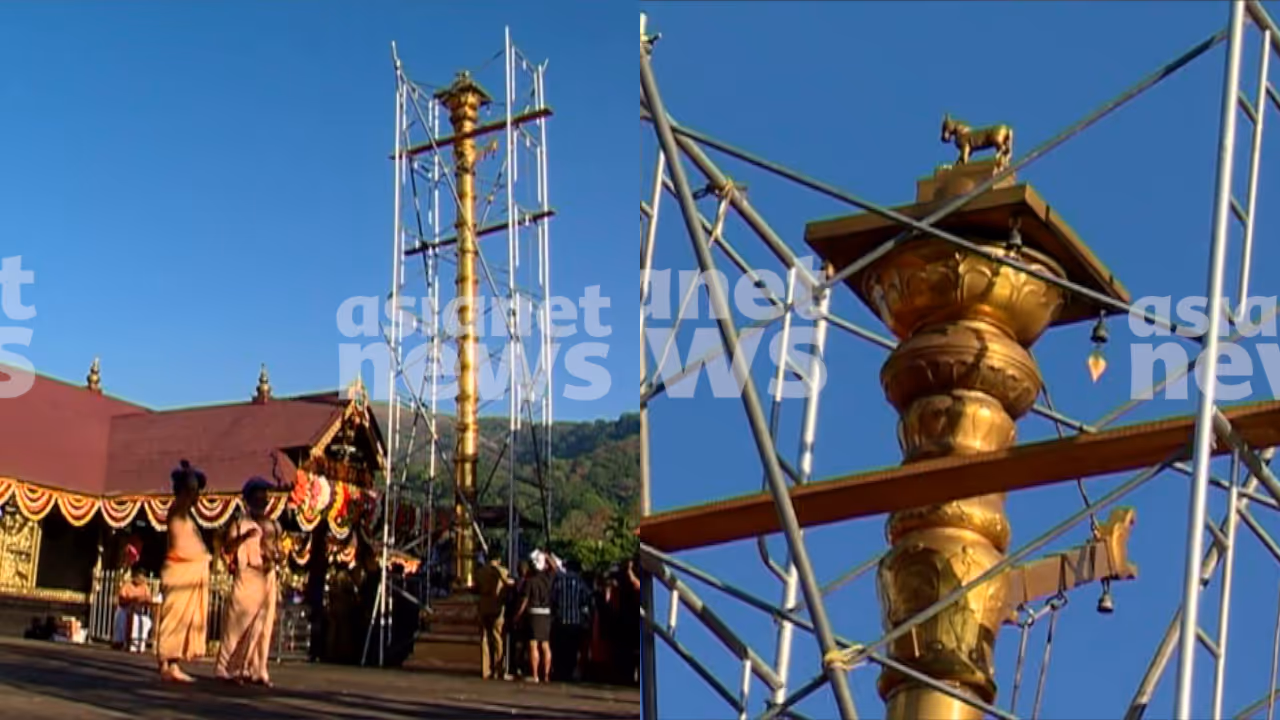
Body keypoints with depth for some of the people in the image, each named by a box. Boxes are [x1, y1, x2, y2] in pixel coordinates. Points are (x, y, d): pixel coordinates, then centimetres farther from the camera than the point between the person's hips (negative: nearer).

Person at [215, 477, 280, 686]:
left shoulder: (273, 526, 16)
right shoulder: (241, 523, 2)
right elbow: (228, 549, -8)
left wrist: (273, 556, -2)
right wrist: (244, 537, -23)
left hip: (267, 579, 5)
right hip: (246, 577, -5)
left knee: (263, 626, 2)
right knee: (238, 623, -6)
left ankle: (255, 671, 6)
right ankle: (228, 669, -1)